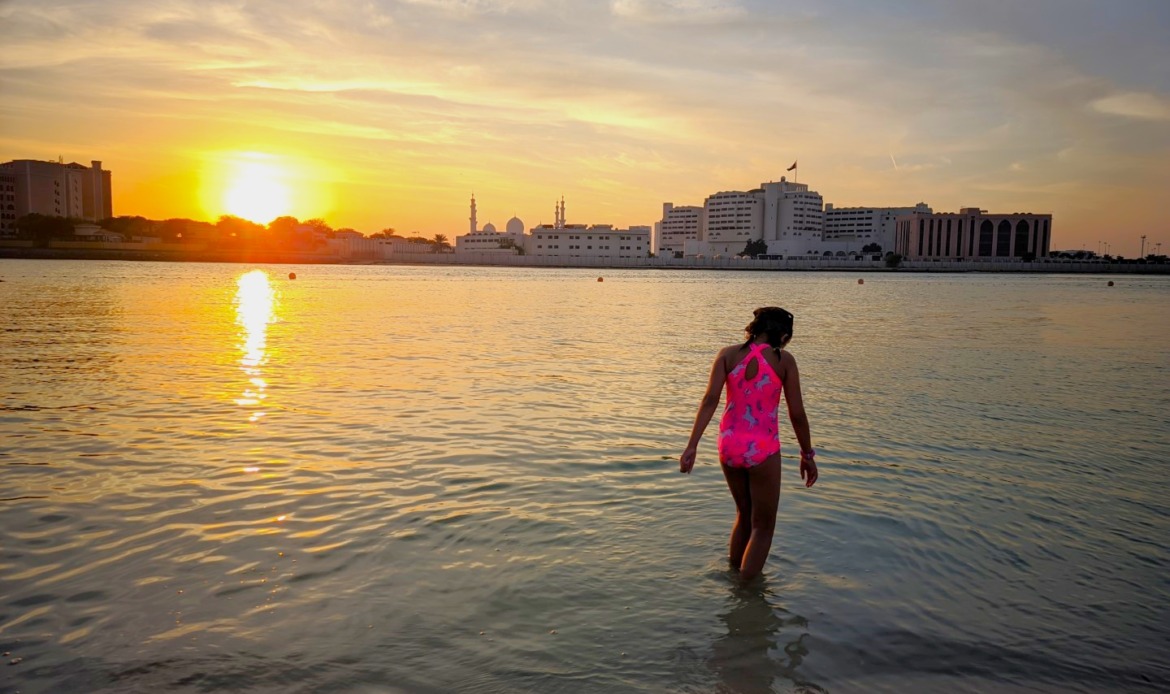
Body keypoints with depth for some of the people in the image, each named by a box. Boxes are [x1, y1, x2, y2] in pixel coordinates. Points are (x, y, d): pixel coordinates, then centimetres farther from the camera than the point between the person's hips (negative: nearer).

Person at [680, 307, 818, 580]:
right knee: (763, 526, 15)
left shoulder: (728, 354, 0)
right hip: (763, 449, -4)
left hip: (730, 445, 4)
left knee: (744, 514, 27)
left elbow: (710, 400, -10)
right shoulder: (784, 360, -5)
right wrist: (807, 455, 9)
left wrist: (692, 445, -11)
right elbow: (797, 414, -3)